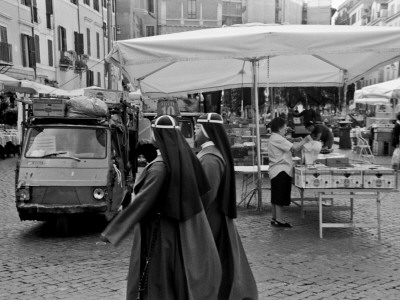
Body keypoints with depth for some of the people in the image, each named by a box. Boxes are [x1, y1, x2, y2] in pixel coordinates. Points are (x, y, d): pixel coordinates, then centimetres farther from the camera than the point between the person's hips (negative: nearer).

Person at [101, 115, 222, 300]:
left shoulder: (160, 166, -22)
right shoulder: (182, 158, 0)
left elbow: (142, 201, -24)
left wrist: (112, 231, -20)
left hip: (156, 232, -8)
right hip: (173, 231, 8)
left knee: (152, 283, 7)